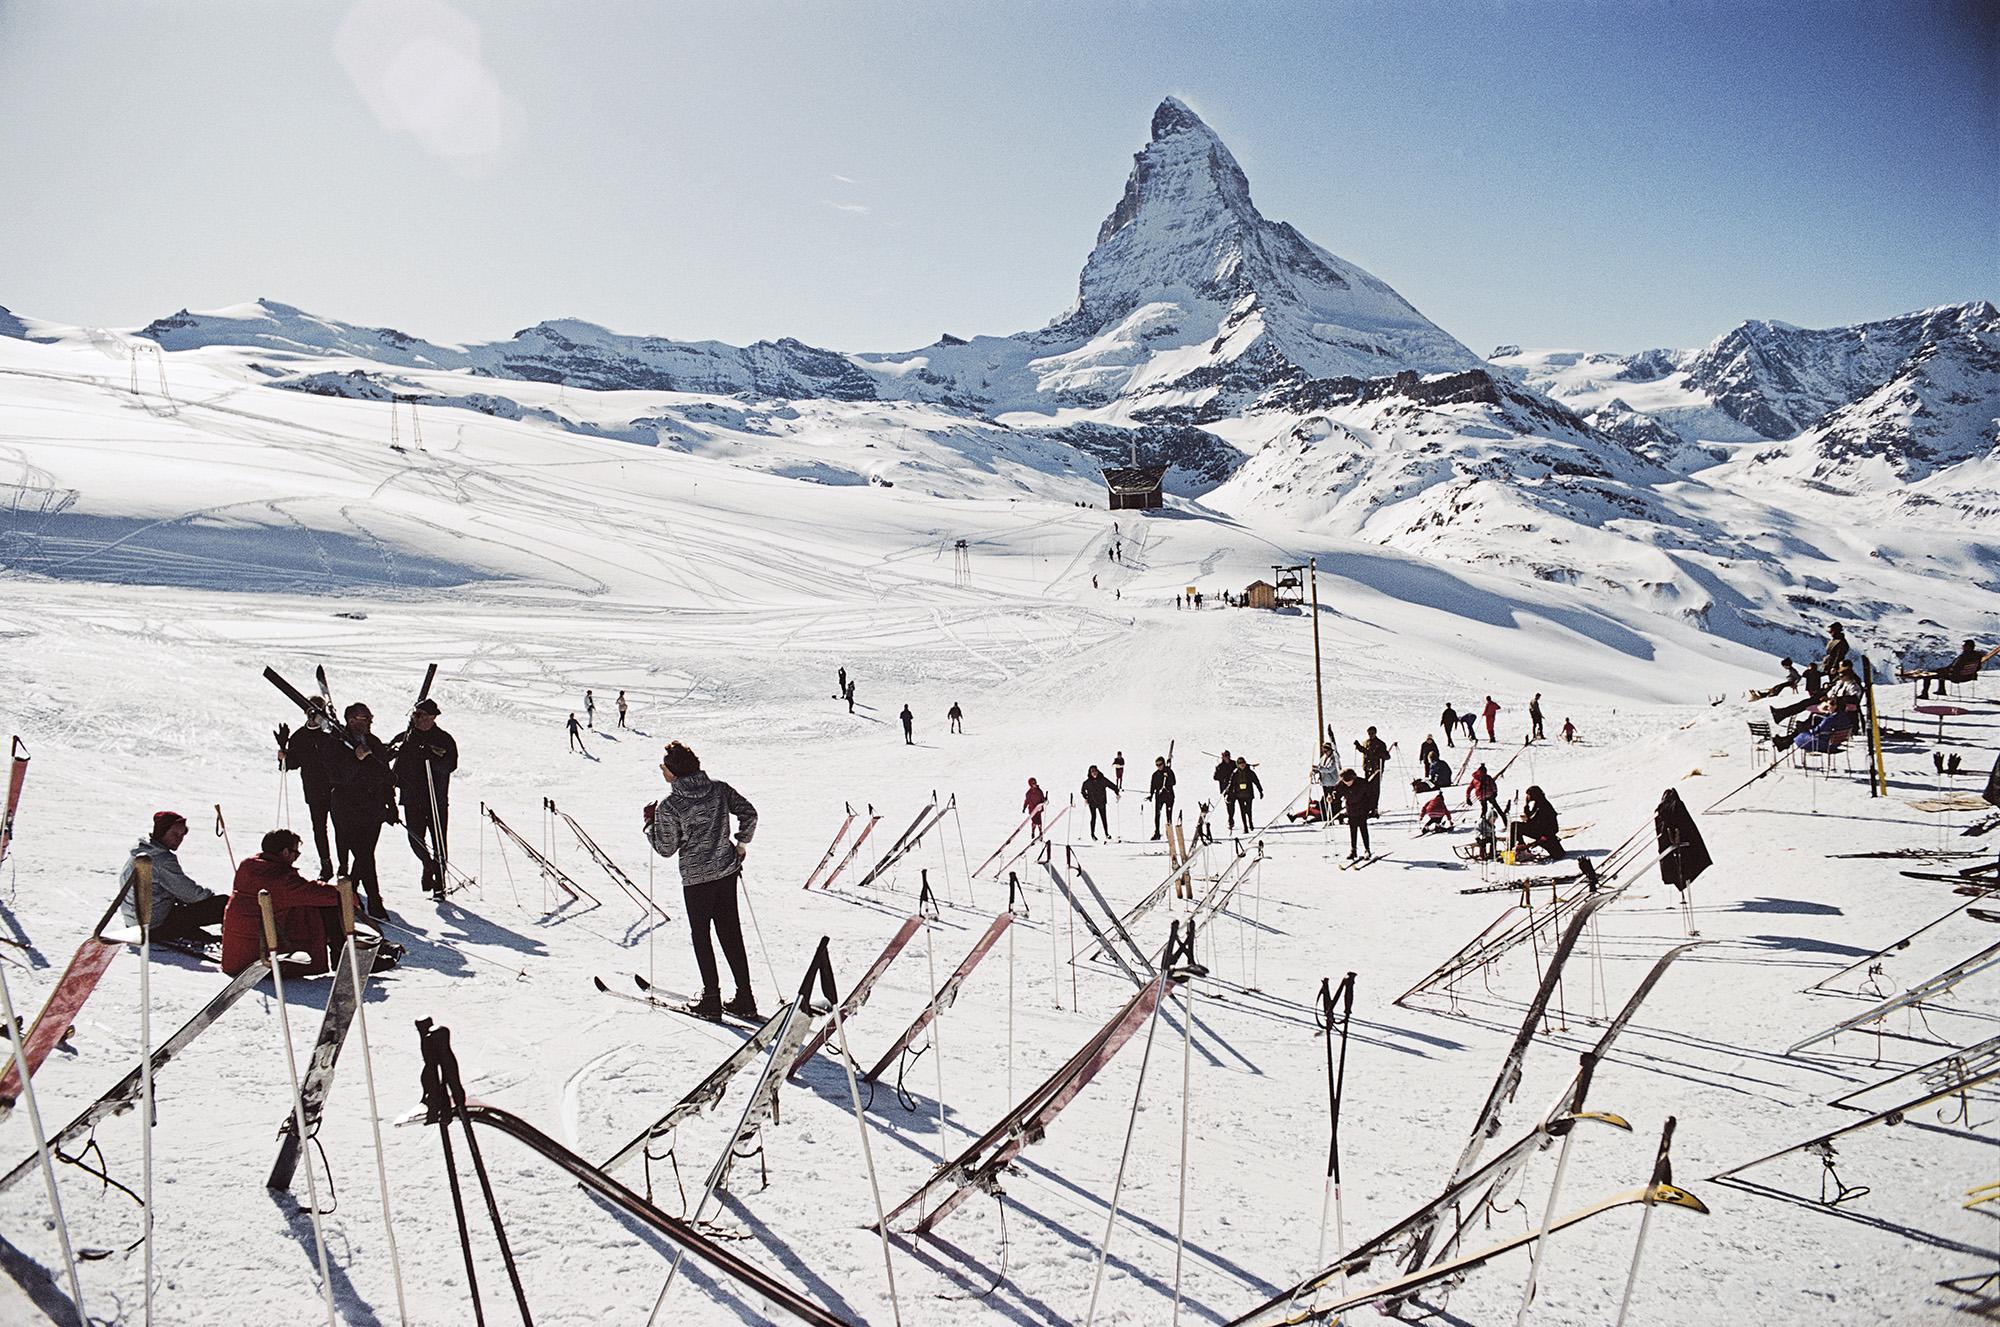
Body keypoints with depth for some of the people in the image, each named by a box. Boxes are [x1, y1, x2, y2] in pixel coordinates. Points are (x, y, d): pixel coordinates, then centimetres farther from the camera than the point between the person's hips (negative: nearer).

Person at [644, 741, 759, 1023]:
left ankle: (711, 1001, 11)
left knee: (701, 936, 9)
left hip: (695, 878, -5)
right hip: (727, 871, 5)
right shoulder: (719, 789, -1)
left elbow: (666, 849, -8)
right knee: (731, 933, 13)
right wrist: (741, 845, 12)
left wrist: (650, 824, 6)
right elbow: (749, 813, 0)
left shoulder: (669, 806, -14)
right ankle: (745, 1000, 15)